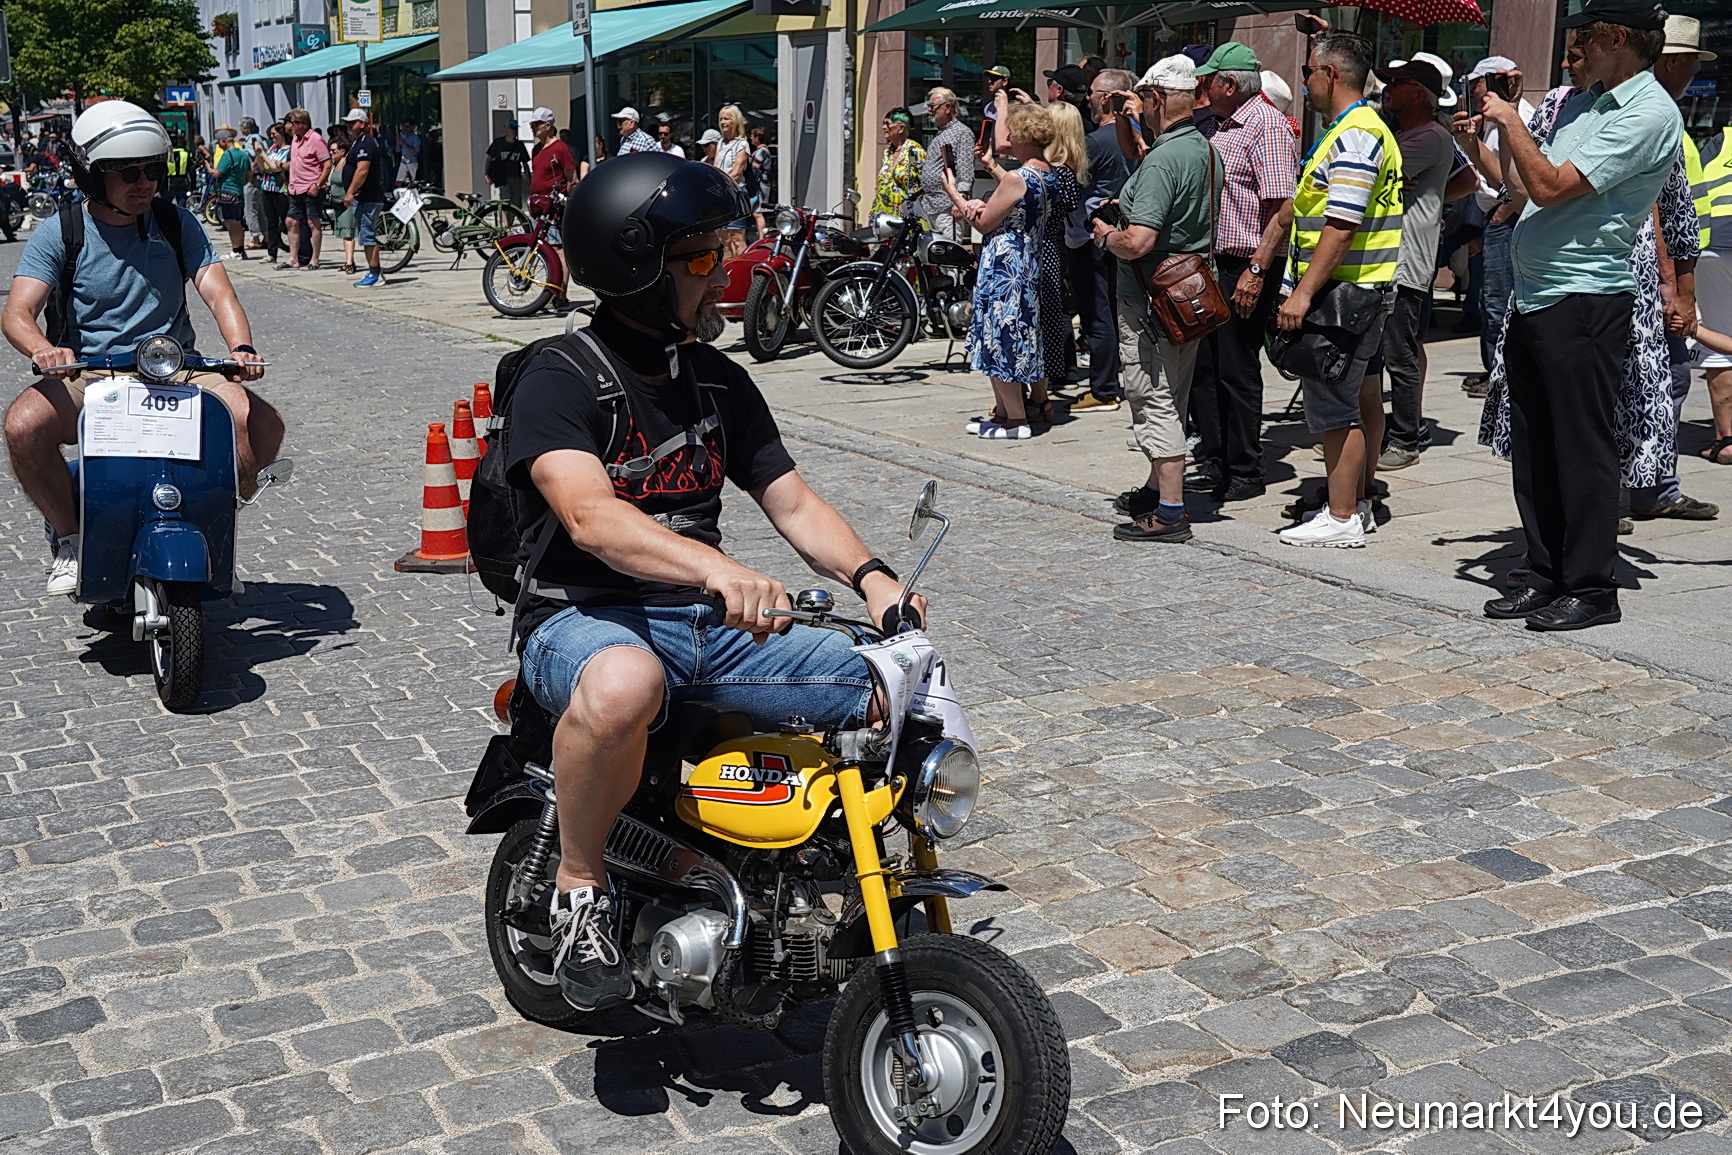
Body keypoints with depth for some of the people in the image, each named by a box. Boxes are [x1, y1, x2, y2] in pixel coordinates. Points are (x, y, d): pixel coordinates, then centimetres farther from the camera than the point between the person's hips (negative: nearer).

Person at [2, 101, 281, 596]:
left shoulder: (176, 223, 7)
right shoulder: (59, 234, -1)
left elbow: (218, 291, -4)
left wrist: (241, 347, -27)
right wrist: (45, 351, -37)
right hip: (86, 376, -1)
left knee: (262, 425, -22)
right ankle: (70, 537, -6)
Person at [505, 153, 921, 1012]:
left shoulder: (719, 380, 14)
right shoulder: (560, 379, -9)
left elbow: (791, 501, 9)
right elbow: (589, 516, -26)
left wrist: (870, 576, -12)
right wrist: (716, 568, -43)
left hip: (712, 623, 6)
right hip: (587, 621, -6)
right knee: (623, 685, -44)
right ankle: (579, 889, -17)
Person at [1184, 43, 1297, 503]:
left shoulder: (1267, 125, -11)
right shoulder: (1221, 128, 17)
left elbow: (1283, 206, -19)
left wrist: (1257, 270, -24)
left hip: (1245, 267, -9)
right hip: (1210, 263, 9)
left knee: (1237, 370, -3)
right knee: (1202, 365, 11)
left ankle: (1244, 473, 7)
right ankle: (1213, 462, 22)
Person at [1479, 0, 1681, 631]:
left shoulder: (1649, 113, -11)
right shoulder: (1579, 102, 17)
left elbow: (1551, 188, -18)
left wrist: (1509, 119, -9)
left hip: (1585, 301, -9)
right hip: (1531, 299, 9)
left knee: (1582, 449, -4)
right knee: (1532, 449, 11)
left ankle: (1591, 590, 4)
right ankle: (1546, 577, 20)